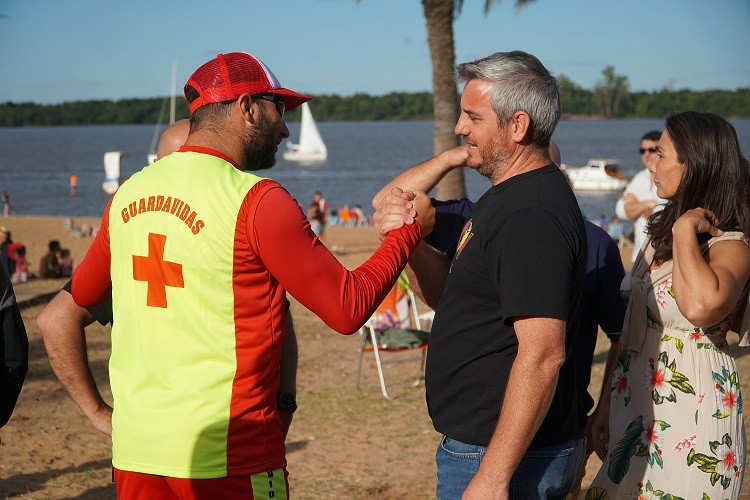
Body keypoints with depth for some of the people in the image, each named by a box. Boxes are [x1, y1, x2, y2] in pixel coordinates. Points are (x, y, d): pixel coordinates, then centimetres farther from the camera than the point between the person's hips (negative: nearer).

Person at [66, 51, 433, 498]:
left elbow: (83, 291, 21)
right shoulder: (256, 200, -13)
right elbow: (348, 308, -10)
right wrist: (411, 229, 3)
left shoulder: (128, 194, 6)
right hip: (225, 454, -6)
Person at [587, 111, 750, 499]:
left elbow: (700, 306, -39)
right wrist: (606, 407, 15)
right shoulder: (663, 230, 11)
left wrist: (686, 230, -26)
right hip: (637, 411, 8)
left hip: (690, 421, -8)